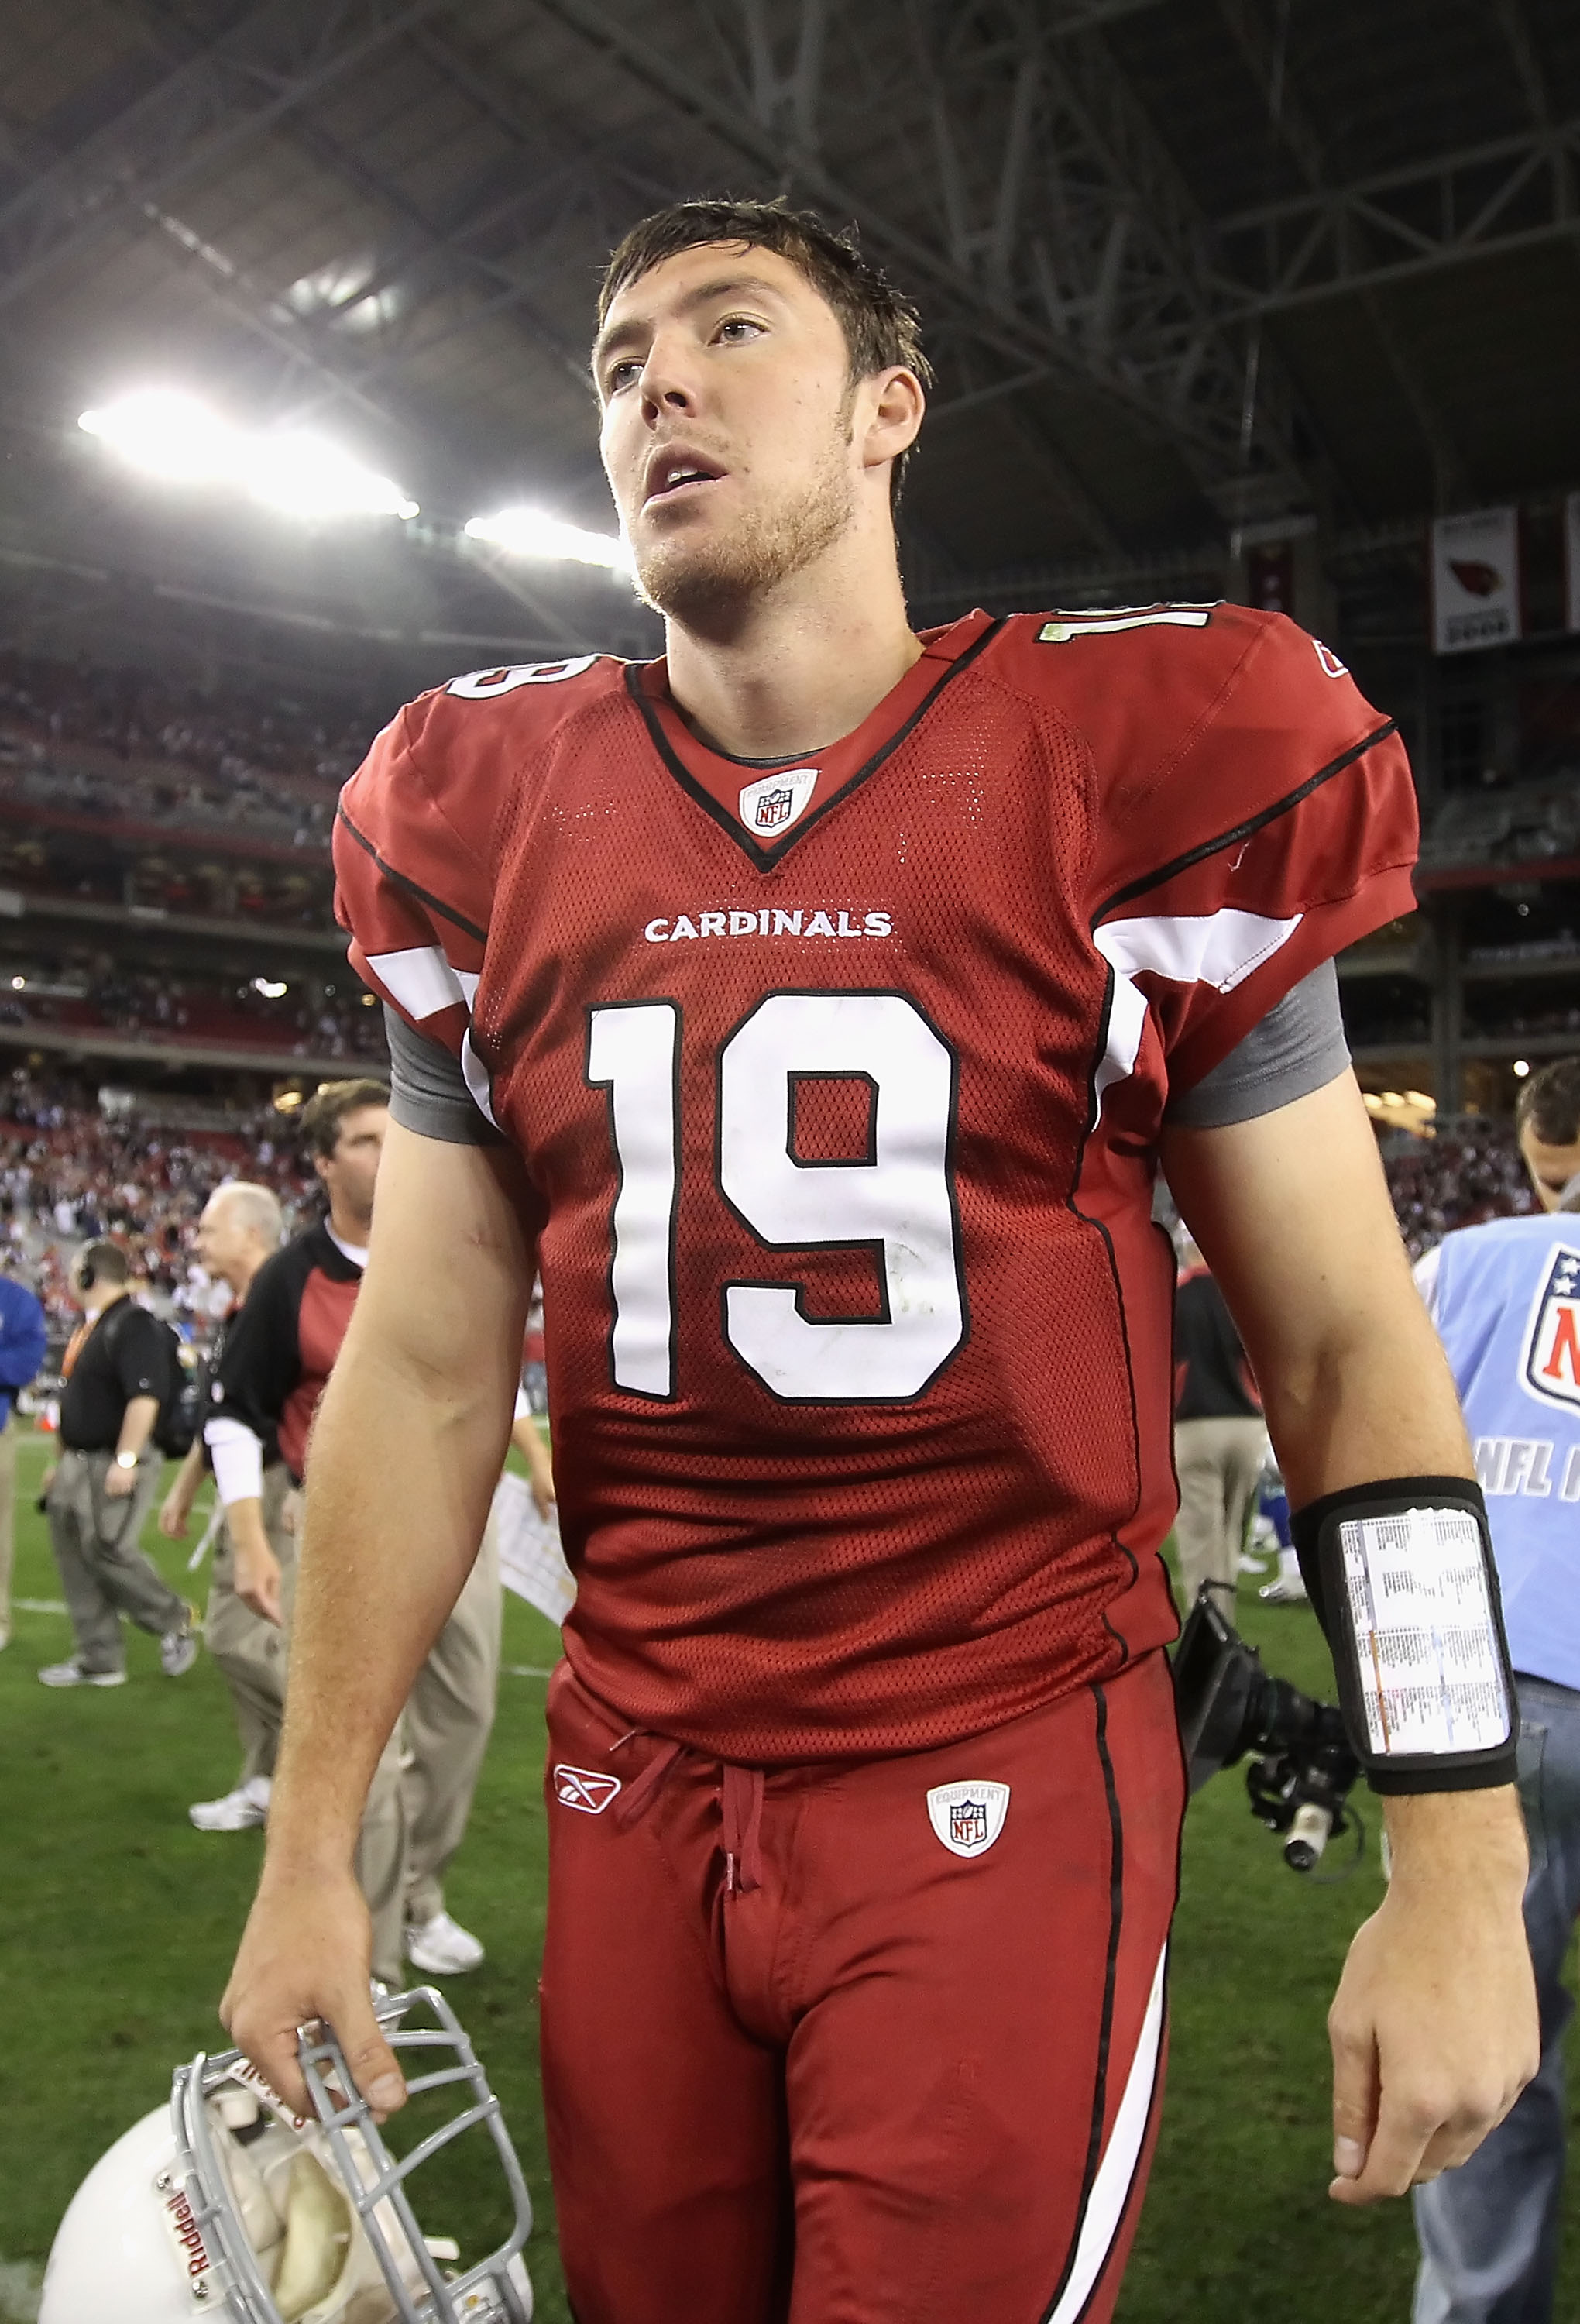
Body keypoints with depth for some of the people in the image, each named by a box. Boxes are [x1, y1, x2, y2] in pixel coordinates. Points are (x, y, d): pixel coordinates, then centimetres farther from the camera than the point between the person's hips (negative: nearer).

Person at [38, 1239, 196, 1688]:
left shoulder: (135, 1325, -15)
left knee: (109, 1551, -13)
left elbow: (145, 1397, -23)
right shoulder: (88, 1328, 16)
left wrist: (125, 1460, -26)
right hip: (77, 1462, 10)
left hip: (115, 1465, -10)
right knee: (76, 1559, 8)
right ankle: (99, 1660, 16)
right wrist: (61, 1461, 23)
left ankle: (175, 1621, 9)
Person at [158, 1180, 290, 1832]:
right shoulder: (235, 1314, 16)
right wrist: (183, 1489, 26)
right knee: (242, 1634, 12)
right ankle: (269, 1781, 20)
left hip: (278, 1488, -10)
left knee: (238, 1634, -9)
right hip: (244, 1490, 10)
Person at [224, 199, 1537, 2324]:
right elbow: (428, 1367, 6)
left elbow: (1347, 1348, -4)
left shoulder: (1131, 769, -7)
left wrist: (1458, 1871, -6)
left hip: (1008, 1780, -3)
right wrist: (309, 1852, 7)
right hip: (637, 1784, 4)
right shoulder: (490, 819, 3)